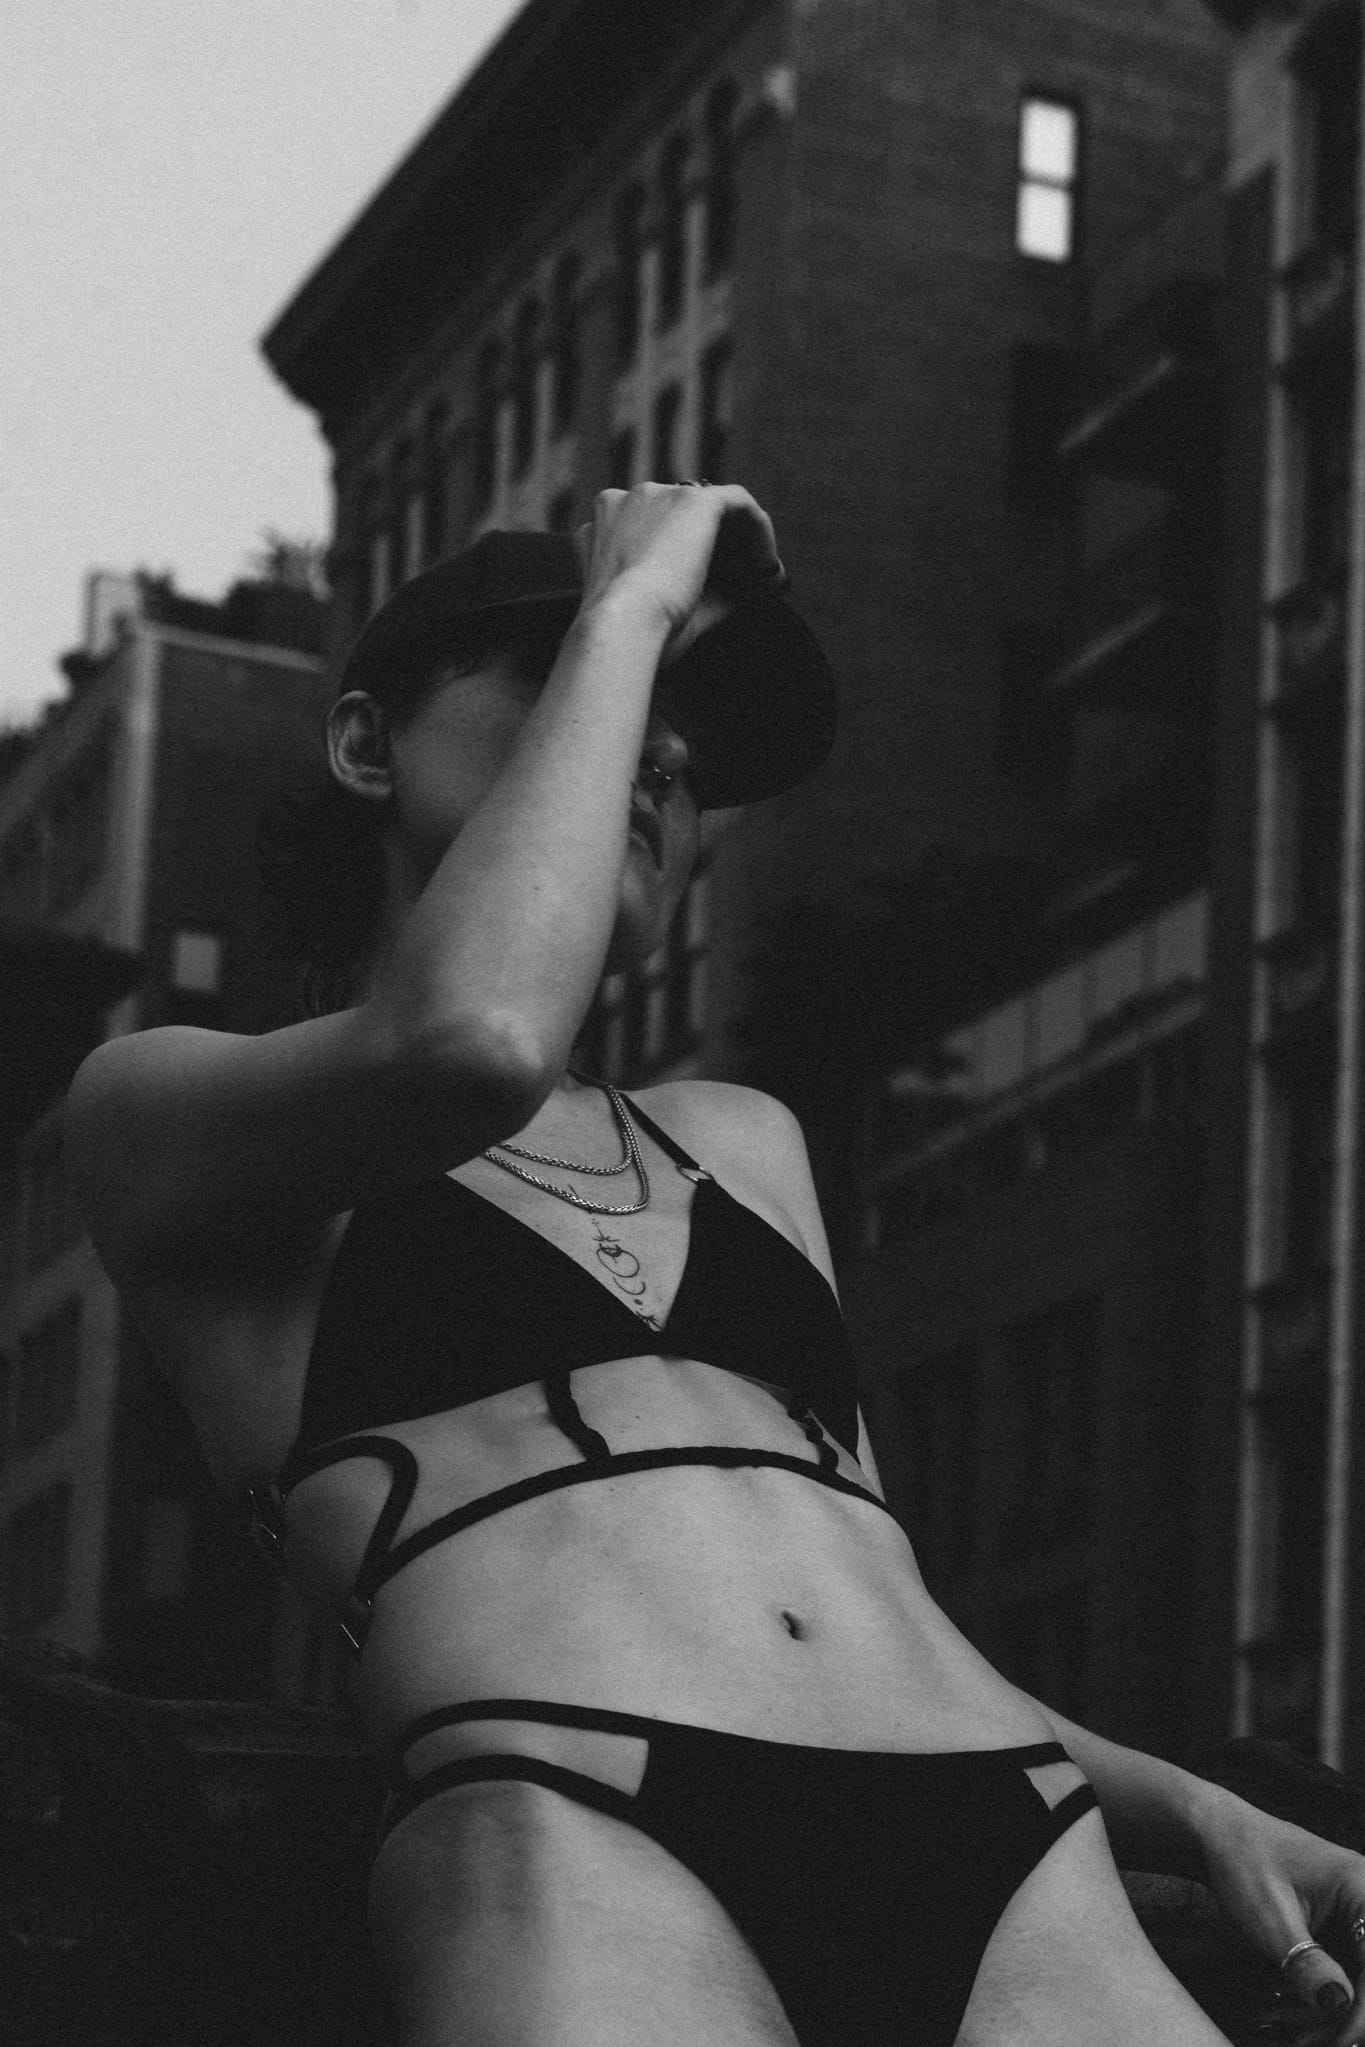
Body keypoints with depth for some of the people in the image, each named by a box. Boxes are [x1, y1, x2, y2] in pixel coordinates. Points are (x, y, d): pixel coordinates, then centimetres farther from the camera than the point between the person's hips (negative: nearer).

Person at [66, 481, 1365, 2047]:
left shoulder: (739, 1143, 31)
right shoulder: (161, 1106, 15)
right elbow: (471, 1040, -8)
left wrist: (1202, 1814, 11)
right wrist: (628, 605, 5)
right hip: (583, 1855, -4)